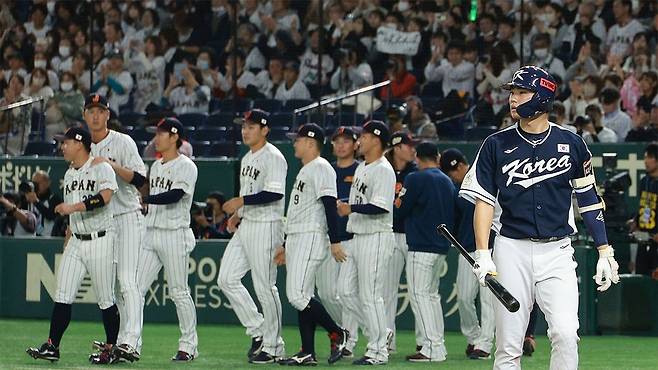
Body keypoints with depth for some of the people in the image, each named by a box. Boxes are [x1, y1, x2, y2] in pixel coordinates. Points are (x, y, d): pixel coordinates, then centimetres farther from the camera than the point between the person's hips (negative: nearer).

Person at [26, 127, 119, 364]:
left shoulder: (100, 168, -8)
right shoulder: (69, 174, 17)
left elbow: (105, 196, -26)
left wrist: (74, 207, -31)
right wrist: (67, 240, 20)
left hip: (100, 240, -7)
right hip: (76, 241, 7)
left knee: (105, 298, -2)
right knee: (62, 296, -1)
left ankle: (111, 349, 6)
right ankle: (52, 347, -3)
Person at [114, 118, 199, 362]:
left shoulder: (186, 166, -9)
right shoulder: (155, 166, 17)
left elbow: (174, 196, -22)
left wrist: (143, 199, -27)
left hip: (175, 234, -8)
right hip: (151, 232, 8)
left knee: (179, 291, -1)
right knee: (137, 287, -4)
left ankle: (189, 345, 10)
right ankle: (131, 344, -9)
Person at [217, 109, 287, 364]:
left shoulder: (273, 158, -13)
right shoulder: (247, 159, 17)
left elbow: (275, 194, -23)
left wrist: (242, 201, -23)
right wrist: (238, 214, 12)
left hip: (266, 227, -10)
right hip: (245, 226, 10)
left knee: (265, 287, -5)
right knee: (226, 279, 5)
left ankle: (272, 347, 3)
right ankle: (258, 331, 14)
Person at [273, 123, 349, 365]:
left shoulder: (321, 168, -10)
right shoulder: (304, 171, 22)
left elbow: (330, 206, -18)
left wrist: (335, 242, -24)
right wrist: (285, 245, 26)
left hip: (312, 237, -10)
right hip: (296, 239, 10)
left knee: (298, 296, -16)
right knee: (301, 296, 6)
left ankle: (337, 335, -6)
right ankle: (307, 354, 6)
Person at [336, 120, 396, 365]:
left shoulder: (383, 170, -14)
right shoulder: (361, 168, 17)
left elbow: (380, 207, -23)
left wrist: (351, 209, -21)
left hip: (376, 238, -10)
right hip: (358, 236, 10)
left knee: (370, 295, -7)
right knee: (346, 290, 8)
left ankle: (378, 351, 0)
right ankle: (379, 333, 18)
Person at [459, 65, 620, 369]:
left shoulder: (571, 144, 5)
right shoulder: (496, 145, 3)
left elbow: (588, 198, 11)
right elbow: (484, 200, 1)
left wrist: (604, 252, 7)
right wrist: (482, 254, -11)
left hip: (557, 251, 0)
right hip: (512, 250, 0)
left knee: (565, 333, -16)